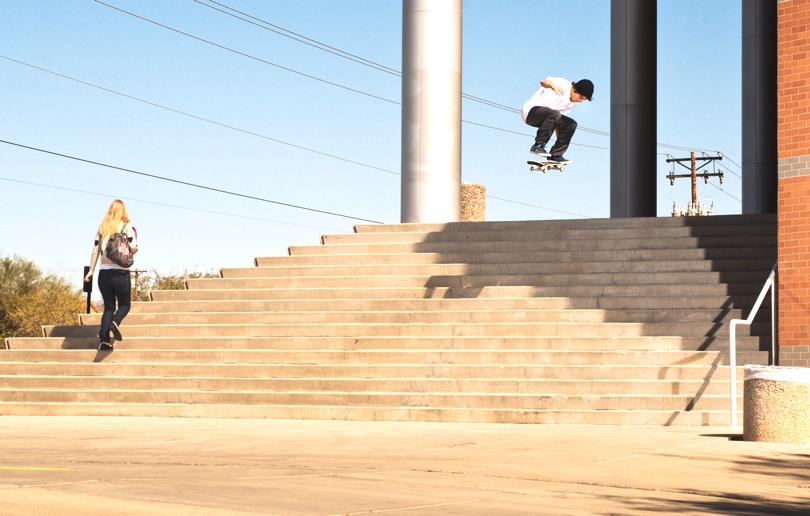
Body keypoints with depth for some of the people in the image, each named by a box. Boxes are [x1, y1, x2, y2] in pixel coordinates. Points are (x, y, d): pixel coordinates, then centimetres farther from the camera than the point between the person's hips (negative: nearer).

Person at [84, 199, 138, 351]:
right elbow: (133, 247, -12)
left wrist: (91, 270, 12)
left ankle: (103, 338, -4)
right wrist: (134, 250, 12)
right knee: (124, 304, 10)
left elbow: (95, 250, 8)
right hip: (121, 272, -4)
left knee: (109, 306, 11)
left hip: (104, 272, 4)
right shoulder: (127, 226, -1)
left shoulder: (102, 227, 11)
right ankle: (115, 322, -21)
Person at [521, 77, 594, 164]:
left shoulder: (573, 102, 8)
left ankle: (555, 155, -2)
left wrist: (561, 141, 12)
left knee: (571, 124, -3)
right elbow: (543, 82, -34)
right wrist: (553, 85, -58)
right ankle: (537, 146, -26)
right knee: (554, 114, -35)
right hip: (530, 110, -9)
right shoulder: (562, 85, -16)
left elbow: (558, 121, 14)